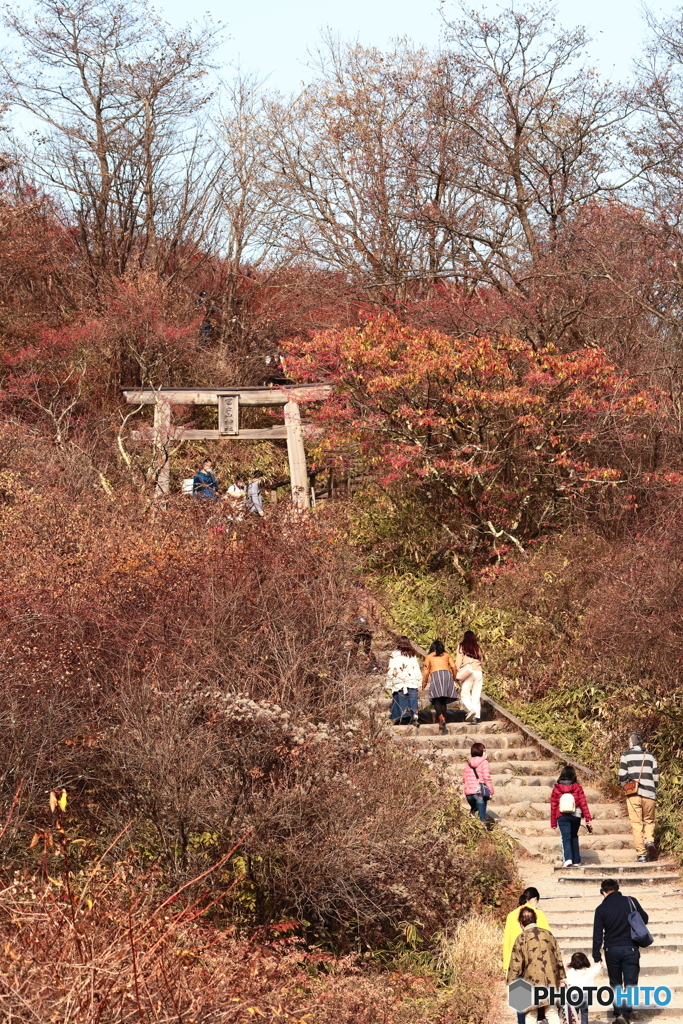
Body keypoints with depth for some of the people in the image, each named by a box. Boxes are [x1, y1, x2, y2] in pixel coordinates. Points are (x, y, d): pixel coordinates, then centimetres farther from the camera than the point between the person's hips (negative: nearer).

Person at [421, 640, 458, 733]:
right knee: (444, 700, 6)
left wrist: (424, 683, 23)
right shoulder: (446, 655, 23)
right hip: (447, 674, 2)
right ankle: (443, 724, 0)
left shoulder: (429, 657, 19)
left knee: (436, 699, -9)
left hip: (435, 674, -2)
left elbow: (426, 671, 13)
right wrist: (454, 677, 21)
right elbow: (453, 666, 10)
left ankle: (441, 717, -35)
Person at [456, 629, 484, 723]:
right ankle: (476, 716, -4)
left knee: (465, 695, -3)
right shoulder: (477, 647, 14)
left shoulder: (462, 646, 5)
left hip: (467, 672, -4)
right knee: (476, 696, 5)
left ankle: (471, 709, -28)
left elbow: (458, 661, 0)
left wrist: (457, 673, 1)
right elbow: (481, 659, 10)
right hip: (478, 671, 4)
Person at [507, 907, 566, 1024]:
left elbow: (516, 965, -4)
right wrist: (561, 978, 20)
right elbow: (558, 958, 12)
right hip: (551, 981, 4)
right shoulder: (548, 934, 8)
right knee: (552, 1012, 8)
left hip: (532, 982, -4)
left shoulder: (521, 938, -4)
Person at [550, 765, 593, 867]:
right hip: (575, 816, 2)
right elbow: (583, 803, -2)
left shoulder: (556, 788, -1)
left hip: (562, 816, -2)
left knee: (566, 838, -5)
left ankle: (568, 859, -26)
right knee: (574, 837, 18)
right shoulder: (578, 788, -1)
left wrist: (553, 822, 8)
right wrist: (588, 819, 1)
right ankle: (576, 860, 18)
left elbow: (553, 806, 1)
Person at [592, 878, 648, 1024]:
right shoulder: (631, 901, -2)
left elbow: (597, 934, -3)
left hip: (611, 950, 1)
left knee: (615, 983, 14)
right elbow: (644, 919, 7)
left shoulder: (601, 909, -2)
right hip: (630, 948, -1)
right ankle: (625, 1012, -16)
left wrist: (597, 957, 1)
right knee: (630, 982, 1)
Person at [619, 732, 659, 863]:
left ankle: (641, 853, -4)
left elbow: (622, 776, -5)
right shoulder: (650, 756, 11)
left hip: (633, 795, -2)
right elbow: (656, 776, 9)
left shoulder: (626, 756, 3)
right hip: (649, 794, 2)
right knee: (649, 821, 16)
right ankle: (649, 841, -11)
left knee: (636, 824, 2)